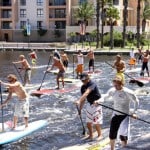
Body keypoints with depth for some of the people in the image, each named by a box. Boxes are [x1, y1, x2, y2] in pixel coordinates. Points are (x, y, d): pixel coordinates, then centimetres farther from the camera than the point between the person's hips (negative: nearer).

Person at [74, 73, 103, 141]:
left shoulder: (92, 84, -23)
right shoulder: (83, 87, 1)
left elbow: (86, 93, -39)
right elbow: (83, 98, 11)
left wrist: (79, 100, -51)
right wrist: (80, 108, 11)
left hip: (96, 104, -7)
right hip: (89, 104, 7)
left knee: (96, 122, -3)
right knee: (88, 122, 10)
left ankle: (100, 135, 16)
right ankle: (91, 135, 27)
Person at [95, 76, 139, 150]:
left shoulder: (128, 92, -16)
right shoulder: (112, 91, -4)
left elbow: (136, 101, -3)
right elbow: (105, 97, 2)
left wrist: (134, 112, -8)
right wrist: (98, 101, -19)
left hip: (125, 115, -4)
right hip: (115, 114, 4)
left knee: (123, 134, -16)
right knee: (112, 134, 8)